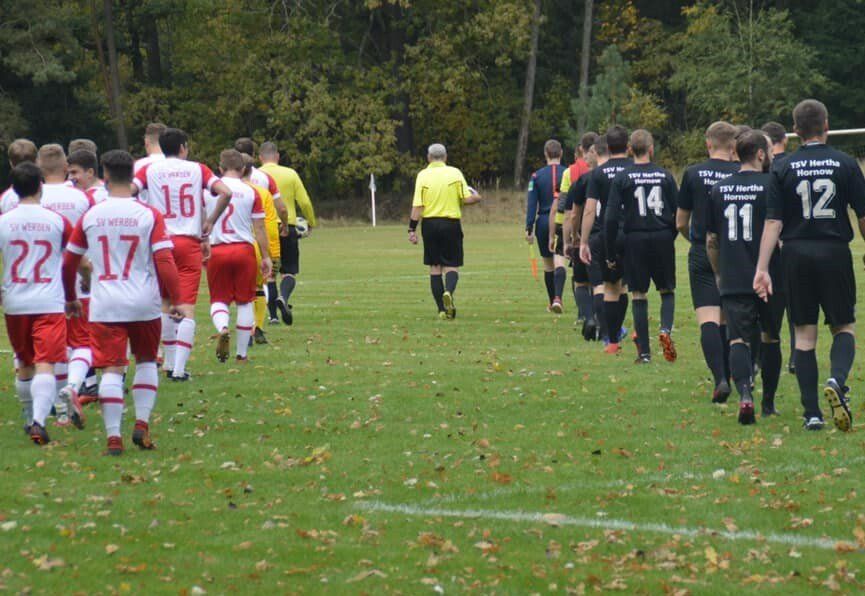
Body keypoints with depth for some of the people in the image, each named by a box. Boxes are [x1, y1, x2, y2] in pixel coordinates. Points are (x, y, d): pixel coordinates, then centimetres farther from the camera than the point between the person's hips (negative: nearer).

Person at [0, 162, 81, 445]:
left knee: (24, 365, 20)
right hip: (50, 304, -2)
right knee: (45, 365, -9)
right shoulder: (57, 221, -2)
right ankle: (39, 420, -27)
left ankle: (29, 418, 32)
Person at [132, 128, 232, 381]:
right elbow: (225, 192, -6)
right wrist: (209, 222, 4)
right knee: (187, 309, -4)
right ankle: (179, 368, -13)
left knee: (165, 305, 17)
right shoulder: (197, 169, 5)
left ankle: (169, 363, 22)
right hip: (190, 242, -1)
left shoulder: (149, 170, 5)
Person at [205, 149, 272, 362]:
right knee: (245, 301, 10)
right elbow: (259, 228, 1)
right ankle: (242, 353, 13)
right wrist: (266, 257, 9)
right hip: (244, 249, 0)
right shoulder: (251, 192, -1)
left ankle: (222, 328, -23)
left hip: (217, 250, 0)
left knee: (218, 299, 10)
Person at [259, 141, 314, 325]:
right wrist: (311, 223, 15)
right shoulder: (290, 174, 2)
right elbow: (304, 202, 1)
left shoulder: (254, 176, 0)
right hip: (288, 228, 0)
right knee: (290, 271, 7)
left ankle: (273, 315, 9)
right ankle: (283, 298, -24)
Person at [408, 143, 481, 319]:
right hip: (451, 223, -1)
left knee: (435, 268, 8)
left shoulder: (423, 175, -2)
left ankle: (442, 310, 7)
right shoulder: (455, 173, -1)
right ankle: (449, 291, -27)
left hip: (430, 223, 1)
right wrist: (476, 197, 18)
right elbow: (467, 199, -4)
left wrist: (412, 229, -3)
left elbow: (417, 206, -7)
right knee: (452, 265, 4)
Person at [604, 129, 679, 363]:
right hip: (662, 239, 1)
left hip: (634, 239, -1)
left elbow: (611, 218, -6)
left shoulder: (622, 178, -3)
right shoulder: (665, 176, 1)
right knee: (667, 290, 15)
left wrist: (611, 253, 1)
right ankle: (666, 329, -12)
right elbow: (679, 213, 4)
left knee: (639, 294, 5)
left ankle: (644, 351, 4)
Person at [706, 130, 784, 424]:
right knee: (770, 338, 16)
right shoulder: (770, 187, -8)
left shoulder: (719, 189, 7)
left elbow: (711, 240, 12)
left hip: (732, 281, 2)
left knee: (739, 339, -4)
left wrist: (719, 274, 25)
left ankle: (744, 392, -29)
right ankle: (768, 403, 24)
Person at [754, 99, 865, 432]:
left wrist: (762, 268, -6)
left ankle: (812, 413, 3)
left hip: (796, 255, 1)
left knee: (804, 334, 7)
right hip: (835, 253, -1)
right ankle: (837, 381, -20)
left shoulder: (784, 169, 0)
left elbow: (773, 222, -5)